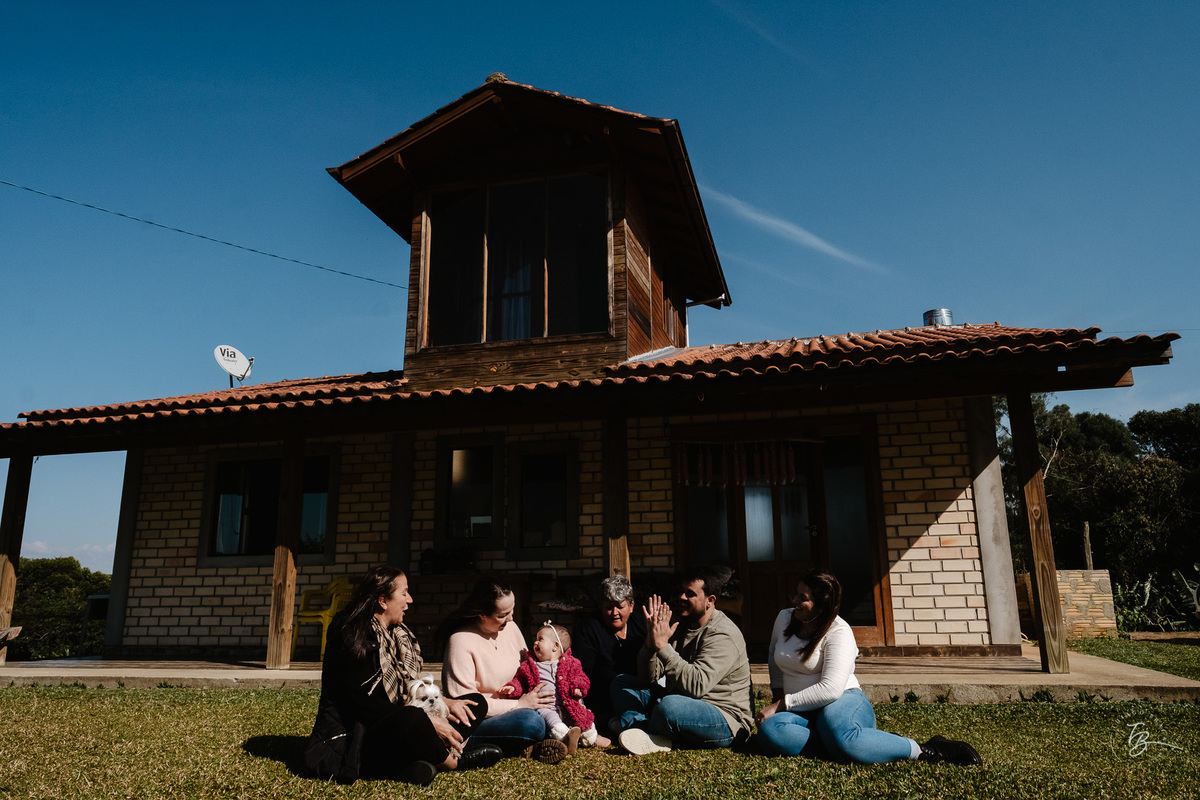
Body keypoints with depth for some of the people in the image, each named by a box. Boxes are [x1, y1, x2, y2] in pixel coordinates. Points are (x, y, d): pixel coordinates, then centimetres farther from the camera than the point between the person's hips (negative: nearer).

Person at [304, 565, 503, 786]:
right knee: (411, 719, -41)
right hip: (351, 740, -9)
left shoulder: (397, 634, 13)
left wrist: (445, 702, -2)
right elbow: (366, 705, -21)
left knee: (476, 702, 2)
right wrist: (427, 723, -23)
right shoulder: (353, 638, -15)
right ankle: (454, 761, -11)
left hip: (396, 728, 9)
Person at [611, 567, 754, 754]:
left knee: (669, 706, -39)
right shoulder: (680, 624, 7)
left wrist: (662, 645, -31)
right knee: (620, 683, 3)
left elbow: (697, 685, -32)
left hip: (726, 722, -9)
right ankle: (651, 738, -23)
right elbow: (647, 678, 1)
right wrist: (651, 642, -17)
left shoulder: (723, 636, -16)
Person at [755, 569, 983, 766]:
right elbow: (774, 656, 29)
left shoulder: (838, 632, -12)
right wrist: (777, 691, 14)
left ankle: (925, 750, -22)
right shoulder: (784, 618, 8)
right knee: (770, 731, -32)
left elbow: (830, 689, -23)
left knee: (840, 735, -44)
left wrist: (782, 704, -20)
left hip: (843, 701, -5)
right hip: (801, 711, 5)